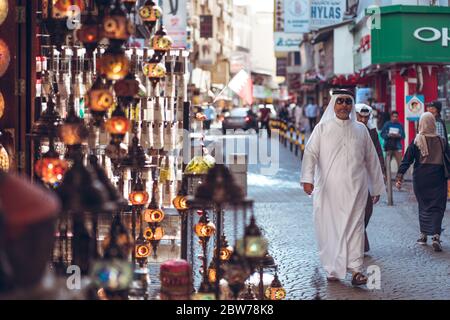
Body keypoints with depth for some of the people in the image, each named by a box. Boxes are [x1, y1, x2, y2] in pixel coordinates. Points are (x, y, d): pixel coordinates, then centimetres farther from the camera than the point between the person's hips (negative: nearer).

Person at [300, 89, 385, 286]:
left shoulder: (360, 130, 12)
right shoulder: (322, 128, 6)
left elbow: (371, 159, 17)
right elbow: (310, 153, -5)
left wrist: (377, 187, 16)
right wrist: (307, 178, -20)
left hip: (355, 189, 1)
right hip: (328, 189, -1)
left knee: (354, 226, -7)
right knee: (329, 227, 0)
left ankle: (355, 268, -10)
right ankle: (333, 269, 8)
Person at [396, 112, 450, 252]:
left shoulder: (416, 142, -5)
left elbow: (407, 160, -7)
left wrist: (399, 176, -6)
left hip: (420, 179, 0)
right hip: (438, 179, 0)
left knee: (423, 206, 15)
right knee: (437, 207, 0)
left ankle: (423, 235, 22)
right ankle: (436, 236, -16)